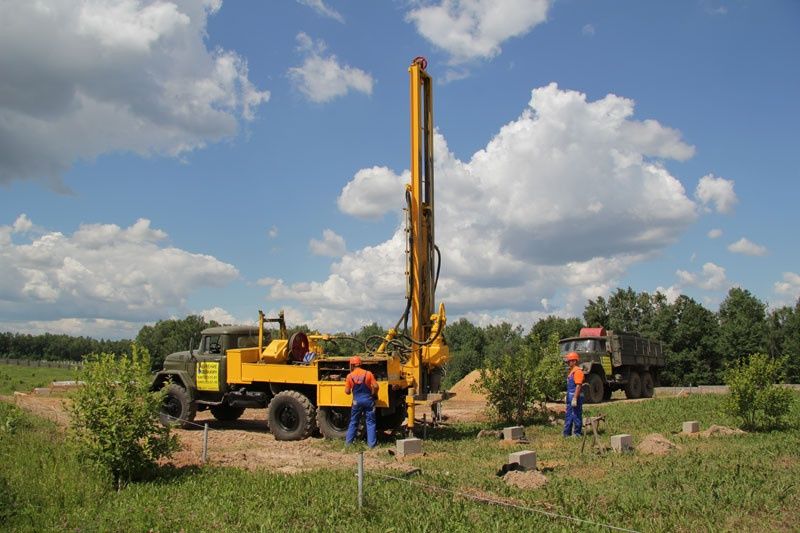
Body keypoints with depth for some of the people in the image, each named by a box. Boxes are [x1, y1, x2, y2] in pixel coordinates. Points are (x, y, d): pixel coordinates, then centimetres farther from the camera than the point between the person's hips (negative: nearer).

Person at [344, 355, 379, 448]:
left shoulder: (350, 376, -4)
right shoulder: (368, 373, -5)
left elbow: (347, 391, -2)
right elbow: (375, 386, -9)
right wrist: (374, 395, 10)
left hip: (357, 401, 1)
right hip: (368, 399, -1)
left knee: (353, 422, 14)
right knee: (370, 422, 6)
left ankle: (348, 441, 19)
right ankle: (371, 443, 4)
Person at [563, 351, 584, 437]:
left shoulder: (577, 371, -16)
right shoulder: (571, 371, 16)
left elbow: (578, 386, -22)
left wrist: (575, 399, -26)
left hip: (575, 397, -11)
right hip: (570, 397, 11)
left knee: (576, 416, -2)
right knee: (568, 416, 15)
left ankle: (577, 433, 6)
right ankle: (567, 434, 22)